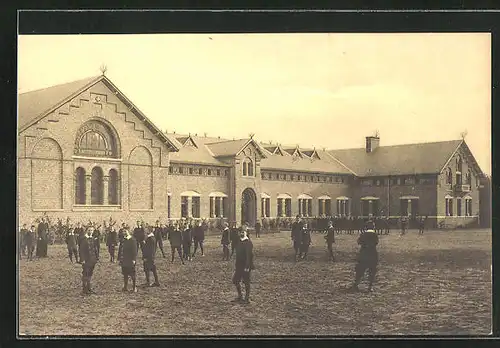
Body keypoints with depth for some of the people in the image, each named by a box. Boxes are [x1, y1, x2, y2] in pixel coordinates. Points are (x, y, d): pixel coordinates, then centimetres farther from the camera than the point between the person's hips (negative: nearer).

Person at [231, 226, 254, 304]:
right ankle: (240, 296, 27)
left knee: (246, 282, 3)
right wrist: (236, 264, 16)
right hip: (239, 265, 8)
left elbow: (249, 255, -20)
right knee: (235, 280, 12)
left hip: (245, 266, -8)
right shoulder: (239, 242, 9)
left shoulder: (248, 242, -16)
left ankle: (247, 298, 15)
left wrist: (247, 266, -22)